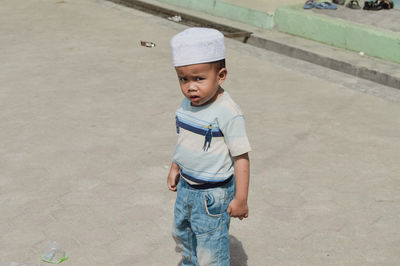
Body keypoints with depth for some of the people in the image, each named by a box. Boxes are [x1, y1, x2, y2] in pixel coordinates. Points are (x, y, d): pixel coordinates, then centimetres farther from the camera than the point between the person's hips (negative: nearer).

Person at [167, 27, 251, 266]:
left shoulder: (228, 114, -26)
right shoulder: (187, 105, -3)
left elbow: (241, 157, -22)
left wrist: (241, 199, -19)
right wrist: (175, 168, 21)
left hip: (213, 194, -8)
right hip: (186, 186, 8)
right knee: (182, 233, 28)